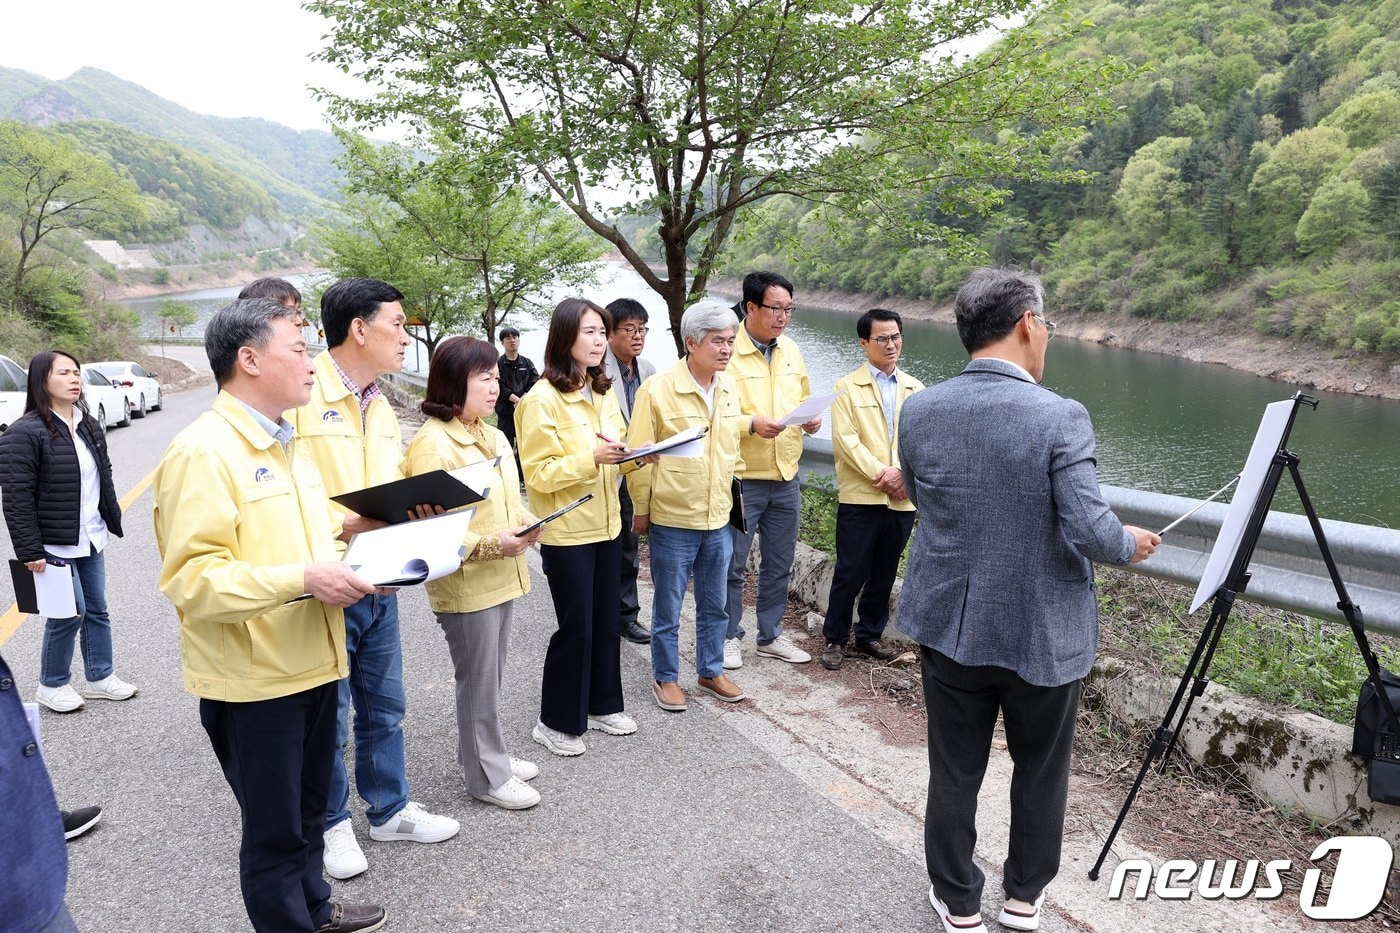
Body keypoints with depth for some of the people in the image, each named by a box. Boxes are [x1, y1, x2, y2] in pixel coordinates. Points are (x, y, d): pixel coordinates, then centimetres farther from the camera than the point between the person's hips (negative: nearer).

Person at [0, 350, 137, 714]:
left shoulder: (89, 427, 10)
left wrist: (111, 520, 18)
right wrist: (30, 551, -19)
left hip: (92, 539, 7)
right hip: (55, 546, -7)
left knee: (97, 608, 13)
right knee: (69, 613, 0)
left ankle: (100, 677, 26)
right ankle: (52, 685, 19)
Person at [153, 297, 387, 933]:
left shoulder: (286, 445, 12)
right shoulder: (202, 452, -18)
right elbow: (190, 577, -24)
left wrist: (346, 564, 3)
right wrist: (303, 579, -29)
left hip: (312, 664, 9)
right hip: (253, 681, -8)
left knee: (308, 813, 24)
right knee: (275, 831, 8)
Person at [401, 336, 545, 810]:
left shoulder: (494, 438, 10)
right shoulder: (431, 443, -17)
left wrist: (526, 524, 0)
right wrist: (490, 545, -25)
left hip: (503, 576, 8)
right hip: (465, 585, -8)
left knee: (489, 676, 20)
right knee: (478, 681, 5)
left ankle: (483, 752, 36)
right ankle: (488, 775, 20)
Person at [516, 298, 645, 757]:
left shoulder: (603, 391, 8)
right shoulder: (542, 399, -16)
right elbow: (538, 473, -18)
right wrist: (592, 458, -29)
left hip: (606, 524, 7)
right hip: (566, 531, -7)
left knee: (606, 621, 14)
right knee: (576, 627, 1)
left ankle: (602, 705, 32)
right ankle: (557, 723, 18)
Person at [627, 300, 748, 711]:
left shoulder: (729, 390, 3)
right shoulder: (658, 390, -14)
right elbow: (639, 454, -9)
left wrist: (729, 498, 15)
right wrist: (641, 509, -4)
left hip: (718, 519, 5)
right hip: (672, 521, -5)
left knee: (714, 604, 17)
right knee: (668, 607, 10)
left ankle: (711, 670, 34)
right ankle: (666, 677, 26)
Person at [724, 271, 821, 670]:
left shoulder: (791, 350, 9)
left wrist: (811, 419, 0)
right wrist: (750, 423, -26)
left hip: (786, 477, 6)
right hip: (741, 478, -6)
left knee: (779, 565, 15)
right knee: (733, 565, 4)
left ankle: (771, 636, 30)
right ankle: (729, 637, 22)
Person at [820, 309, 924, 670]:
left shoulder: (915, 389, 11)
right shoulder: (847, 387, 0)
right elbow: (845, 439, -9)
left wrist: (906, 475, -11)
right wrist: (881, 472, -16)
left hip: (902, 500, 4)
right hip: (860, 496, -4)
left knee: (884, 573, 13)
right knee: (850, 572, -1)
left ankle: (871, 635, 27)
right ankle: (835, 639, 14)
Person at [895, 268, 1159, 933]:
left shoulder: (918, 411, -7)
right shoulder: (1060, 417, -19)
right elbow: (1088, 532, -21)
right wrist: (1131, 544, 0)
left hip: (951, 625, 2)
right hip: (1044, 634, -2)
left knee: (954, 775, 16)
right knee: (1041, 773, 21)